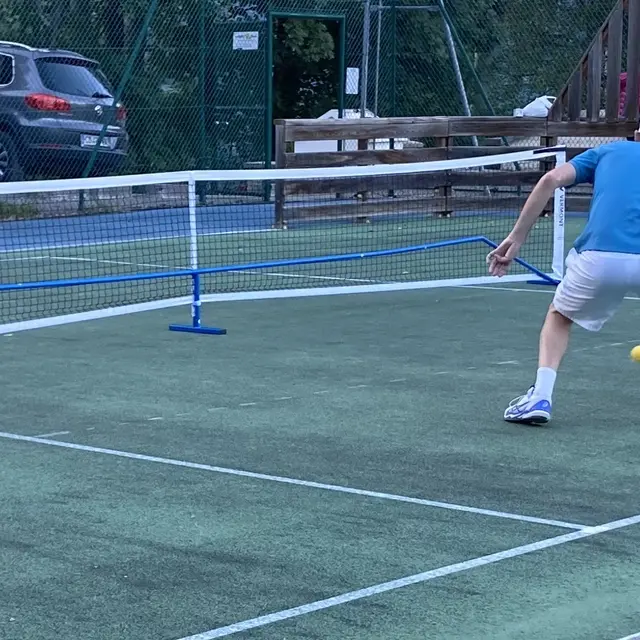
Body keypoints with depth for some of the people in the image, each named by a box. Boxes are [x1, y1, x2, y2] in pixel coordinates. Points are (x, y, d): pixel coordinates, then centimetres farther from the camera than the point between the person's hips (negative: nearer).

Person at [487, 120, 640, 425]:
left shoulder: (606, 151, 26)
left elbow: (552, 180, 9)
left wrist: (515, 238, 9)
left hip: (598, 259, 0)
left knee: (559, 317, 28)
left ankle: (540, 397, 10)